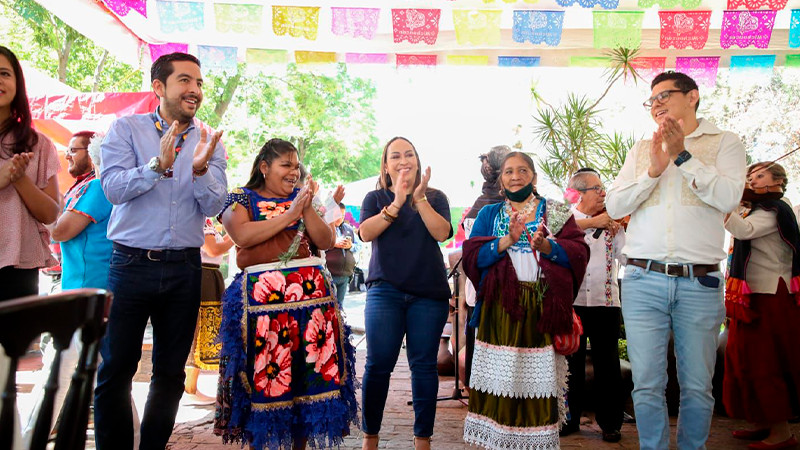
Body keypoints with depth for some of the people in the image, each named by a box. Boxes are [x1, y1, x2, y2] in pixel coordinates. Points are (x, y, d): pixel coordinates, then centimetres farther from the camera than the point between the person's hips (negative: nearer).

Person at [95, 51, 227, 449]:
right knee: (115, 370, 3)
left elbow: (213, 206, -1)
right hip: (131, 263, -2)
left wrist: (200, 169, -20)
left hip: (184, 268, 2)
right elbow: (113, 188, -10)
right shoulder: (126, 129, 2)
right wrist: (159, 165, -25)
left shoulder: (209, 142, 7)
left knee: (171, 372, 10)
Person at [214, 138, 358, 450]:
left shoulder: (302, 198, 18)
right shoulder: (241, 198, 8)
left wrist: (307, 209, -4)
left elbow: (326, 242, 9)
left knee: (308, 368, 3)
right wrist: (289, 215, -9)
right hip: (261, 293, -3)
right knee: (263, 370, -3)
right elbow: (242, 235, -12)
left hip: (310, 290, 4)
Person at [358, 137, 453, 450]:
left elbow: (442, 233, -6)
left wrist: (419, 198, -13)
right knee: (378, 364, -1)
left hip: (429, 293, 1)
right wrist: (397, 202, -14)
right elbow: (365, 233, -7)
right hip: (385, 291, 0)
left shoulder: (435, 197, 11)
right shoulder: (376, 198, 11)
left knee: (424, 365, 4)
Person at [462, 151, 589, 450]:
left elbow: (578, 252, 1)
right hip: (500, 308, 1)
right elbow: (472, 257, 1)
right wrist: (507, 240, -13)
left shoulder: (556, 212, 13)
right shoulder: (488, 214, 15)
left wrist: (546, 246, -17)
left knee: (540, 379, -1)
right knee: (499, 378, -2)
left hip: (543, 309, 0)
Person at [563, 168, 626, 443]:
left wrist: (617, 230, -11)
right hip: (571, 301, -1)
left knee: (607, 363, 5)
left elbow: (627, 256, 2)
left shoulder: (612, 222, 11)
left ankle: (609, 422, 17)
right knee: (571, 361, 8)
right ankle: (570, 418, 21)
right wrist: (593, 222, -23)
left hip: (606, 301, 1)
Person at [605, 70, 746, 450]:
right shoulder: (642, 149, 16)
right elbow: (614, 206, 6)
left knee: (697, 387, 6)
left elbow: (728, 197, -9)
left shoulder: (724, 143, 8)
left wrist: (681, 154, -10)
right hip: (643, 280, 2)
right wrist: (654, 169, -7)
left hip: (699, 282, -1)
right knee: (647, 386, 2)